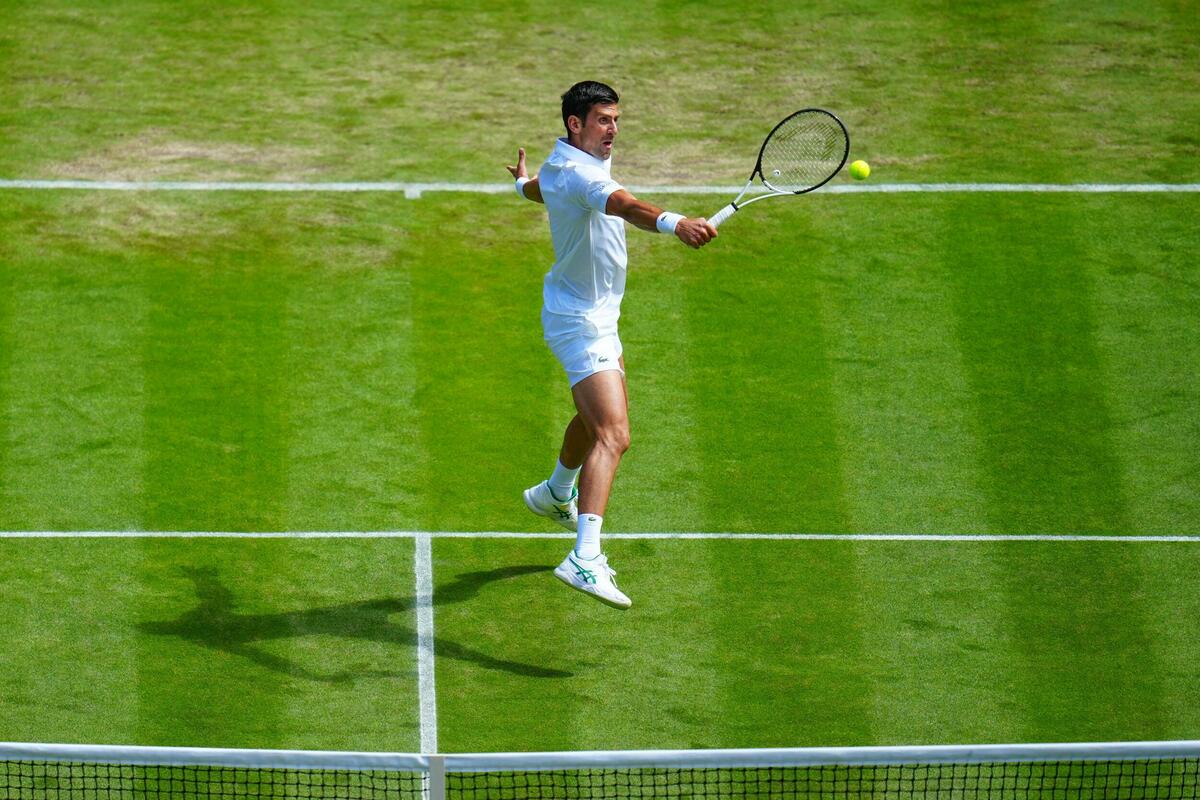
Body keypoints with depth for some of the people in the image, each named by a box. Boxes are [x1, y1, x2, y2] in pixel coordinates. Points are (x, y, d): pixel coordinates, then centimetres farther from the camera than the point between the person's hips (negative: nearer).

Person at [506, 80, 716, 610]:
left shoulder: (560, 165, 6)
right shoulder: (580, 173, -27)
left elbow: (539, 189, 30)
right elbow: (621, 203, -49)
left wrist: (524, 183, 55)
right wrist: (673, 223, -67)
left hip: (593, 318, 11)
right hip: (582, 323, -11)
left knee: (597, 417, 33)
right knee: (612, 435, -25)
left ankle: (557, 495, 59)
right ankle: (585, 560, -38)